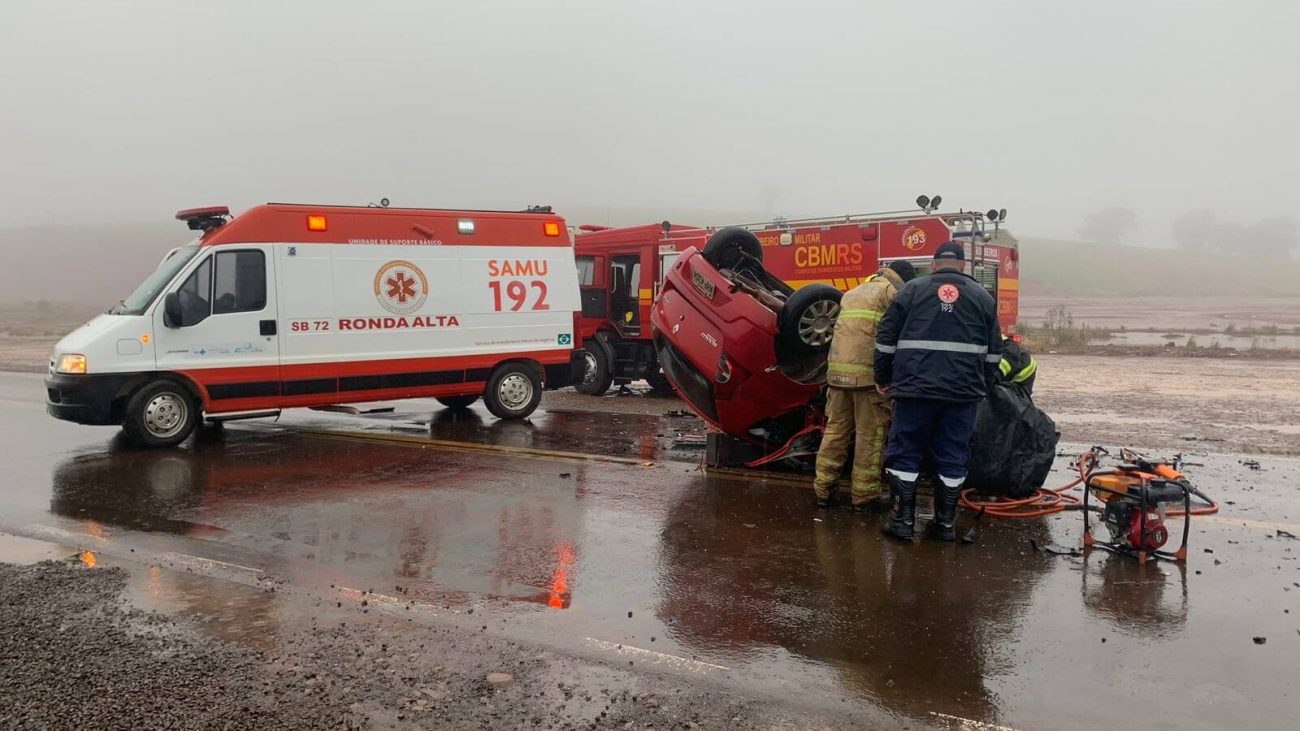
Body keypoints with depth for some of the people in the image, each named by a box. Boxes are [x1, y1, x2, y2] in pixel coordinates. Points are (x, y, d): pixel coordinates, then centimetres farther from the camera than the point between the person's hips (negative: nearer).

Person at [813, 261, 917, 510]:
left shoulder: (851, 293, 25)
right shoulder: (892, 291, 2)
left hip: (837, 371, 7)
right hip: (869, 373, -7)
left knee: (835, 429, 11)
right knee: (870, 435, 0)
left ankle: (823, 490, 12)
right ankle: (864, 495, 2)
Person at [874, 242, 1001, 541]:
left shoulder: (913, 289, 6)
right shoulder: (982, 297, 11)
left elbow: (886, 339, 5)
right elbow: (993, 351, 13)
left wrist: (883, 378, 15)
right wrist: (981, 387, 23)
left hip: (916, 388, -2)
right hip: (963, 393, 2)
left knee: (905, 453, 6)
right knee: (953, 457, 9)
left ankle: (904, 520, 6)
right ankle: (946, 522, 14)